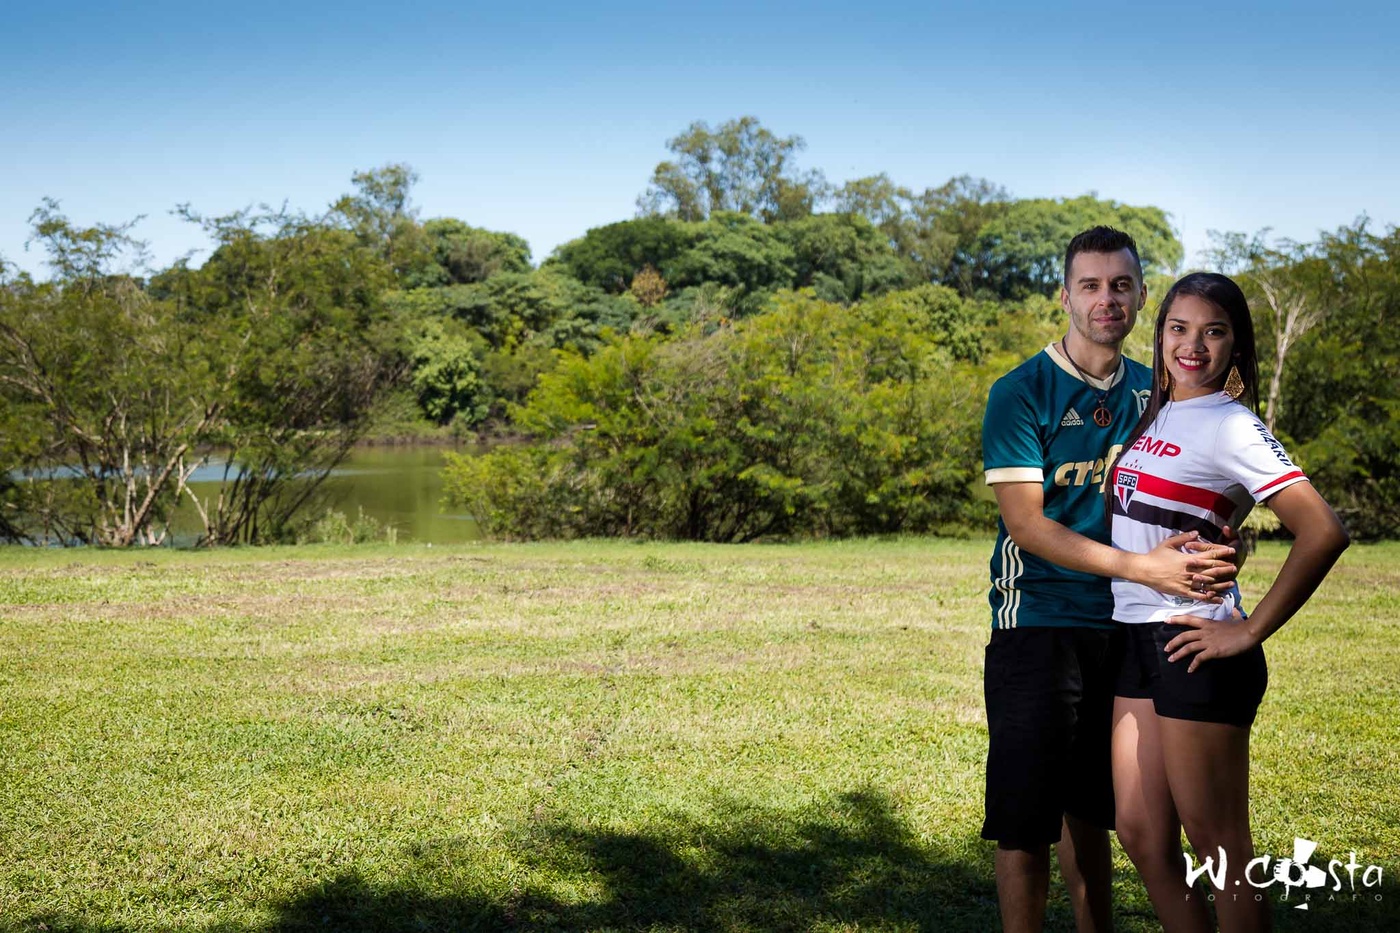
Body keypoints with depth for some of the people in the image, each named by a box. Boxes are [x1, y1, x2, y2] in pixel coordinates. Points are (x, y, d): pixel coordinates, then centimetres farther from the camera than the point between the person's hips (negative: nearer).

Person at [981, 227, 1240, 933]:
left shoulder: (1153, 393, 10)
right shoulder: (1022, 392, -8)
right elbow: (1025, 522, -15)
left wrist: (1226, 544, -10)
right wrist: (1141, 568, -23)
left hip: (1125, 628, 5)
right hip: (1039, 625, -5)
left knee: (1090, 810, 15)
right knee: (1026, 818, -3)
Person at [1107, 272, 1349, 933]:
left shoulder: (1231, 428, -12)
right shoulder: (1152, 415, 11)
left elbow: (1323, 532, -22)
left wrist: (1251, 632, -17)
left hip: (1196, 647, -8)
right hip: (1135, 642, 8)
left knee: (1218, 846, 2)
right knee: (1140, 834, 11)